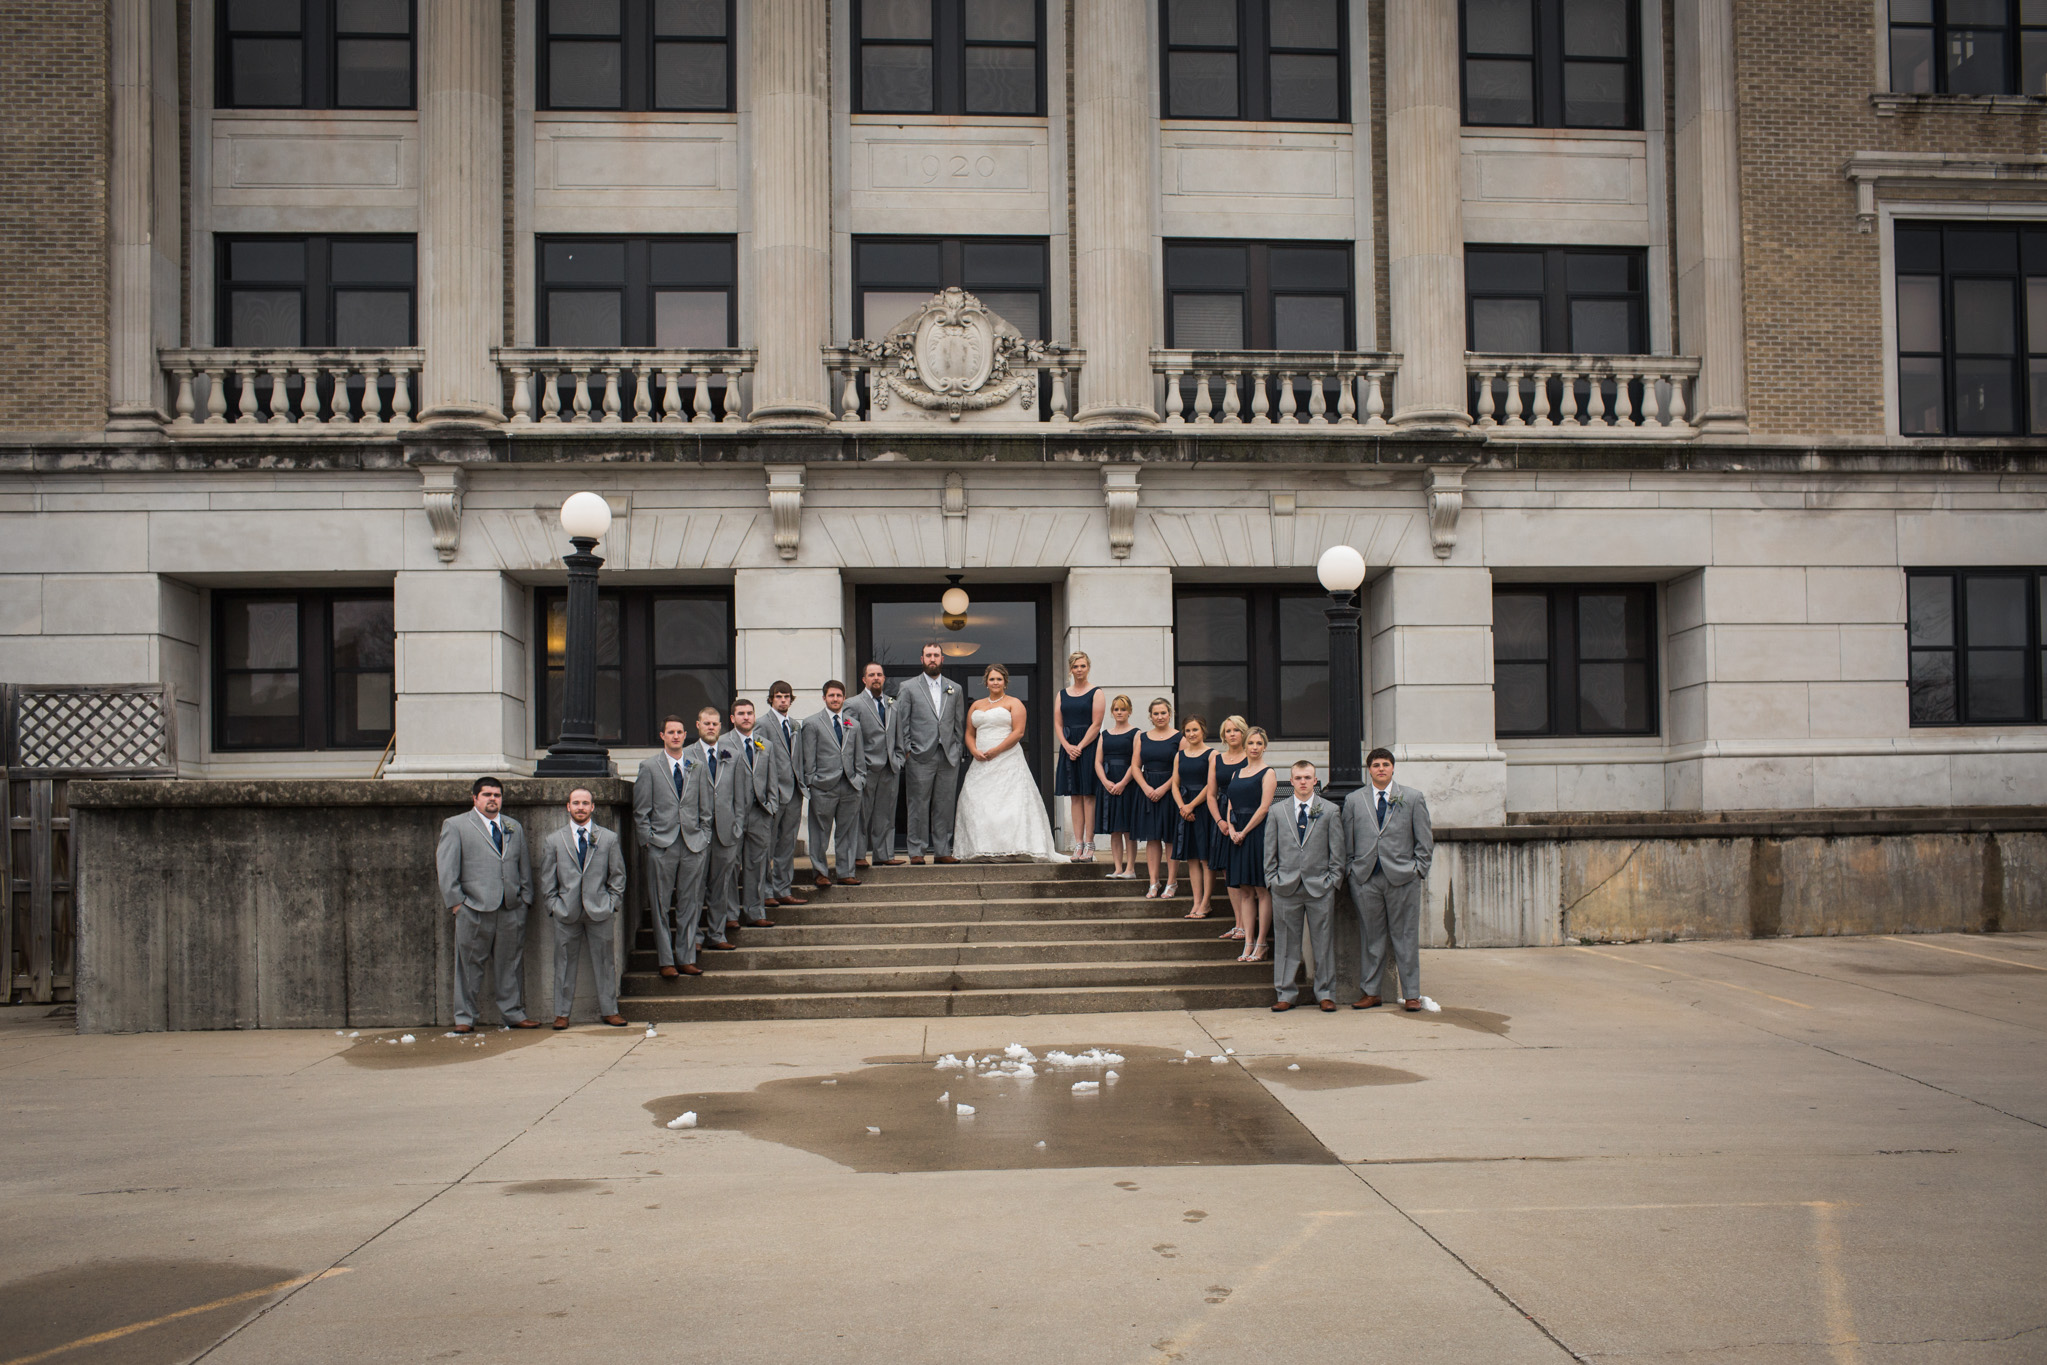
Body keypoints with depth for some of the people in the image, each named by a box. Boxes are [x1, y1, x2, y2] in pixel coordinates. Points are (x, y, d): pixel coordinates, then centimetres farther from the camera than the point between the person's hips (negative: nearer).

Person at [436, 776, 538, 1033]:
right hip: (474, 908, -4)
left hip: (512, 909, 4)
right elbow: (446, 868, -1)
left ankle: (513, 1014, 16)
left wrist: (526, 897, 10)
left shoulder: (514, 827, 19)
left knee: (510, 964, 7)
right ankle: (464, 1018, 10)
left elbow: (524, 867, 20)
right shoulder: (455, 825, 4)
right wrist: (455, 902, -7)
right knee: (469, 964, 1)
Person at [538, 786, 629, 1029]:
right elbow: (547, 880, 8)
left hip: (600, 910, 0)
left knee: (605, 961, 4)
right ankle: (561, 1013, 13)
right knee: (565, 962, 4)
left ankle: (610, 1010, 14)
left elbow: (618, 875, 9)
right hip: (566, 912, 0)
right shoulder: (553, 841, 7)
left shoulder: (609, 838, 8)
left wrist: (612, 904, 1)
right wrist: (554, 906, -1)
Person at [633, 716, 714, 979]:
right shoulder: (648, 767, 2)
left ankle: (686, 958, 14)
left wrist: (704, 837, 6)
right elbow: (641, 810, 2)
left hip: (693, 844, 2)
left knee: (690, 904, 5)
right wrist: (647, 839, -5)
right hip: (661, 846, -2)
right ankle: (666, 960, 10)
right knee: (661, 906, 2)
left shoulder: (697, 767, 10)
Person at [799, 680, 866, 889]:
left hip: (850, 787, 4)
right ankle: (821, 873, 13)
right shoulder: (812, 724, 2)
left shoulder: (854, 725, 15)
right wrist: (811, 783, -6)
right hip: (824, 787, -4)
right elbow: (808, 758, -1)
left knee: (848, 832, 8)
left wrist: (860, 778, 8)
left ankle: (845, 872, 17)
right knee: (821, 832, 3)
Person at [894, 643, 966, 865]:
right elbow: (901, 722, 3)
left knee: (945, 806, 5)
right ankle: (917, 851, 5)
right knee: (918, 806, -1)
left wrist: (958, 751, 6)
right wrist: (905, 751, -5)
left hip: (949, 757, 3)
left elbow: (959, 724, 15)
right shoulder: (908, 688, 6)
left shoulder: (955, 690, 14)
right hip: (919, 757, -3)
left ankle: (943, 850, 11)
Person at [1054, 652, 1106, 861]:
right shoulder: (1062, 694, 13)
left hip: (1089, 747, -4)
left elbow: (1096, 724, -7)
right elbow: (1058, 724, 8)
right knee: (1075, 797, 3)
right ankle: (1078, 844, 5)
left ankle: (1089, 846, -3)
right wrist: (1068, 747, -7)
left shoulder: (1096, 693, 0)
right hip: (1068, 748, 4)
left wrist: (1080, 747, -12)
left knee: (1088, 796, -5)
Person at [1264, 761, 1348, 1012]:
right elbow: (1270, 852, 11)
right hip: (1286, 888, 1)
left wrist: (1333, 880, -2)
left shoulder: (1330, 811, 6)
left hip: (1320, 888, -1)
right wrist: (1273, 880, 2)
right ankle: (1286, 994, 12)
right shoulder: (1277, 813, 9)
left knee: (1324, 943, 3)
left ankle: (1325, 994, 13)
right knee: (1286, 943, 4)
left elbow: (1338, 850, 5)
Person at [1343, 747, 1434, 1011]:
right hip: (1366, 879, 1)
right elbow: (1348, 842, 11)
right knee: (1370, 937, 5)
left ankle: (1411, 994, 10)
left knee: (1405, 937, 3)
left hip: (1402, 878, -1)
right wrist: (1352, 873, 5)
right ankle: (1370, 992, 14)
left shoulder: (1413, 798, 6)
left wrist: (1418, 870, -1)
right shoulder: (1354, 800, 9)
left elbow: (1425, 840, 7)